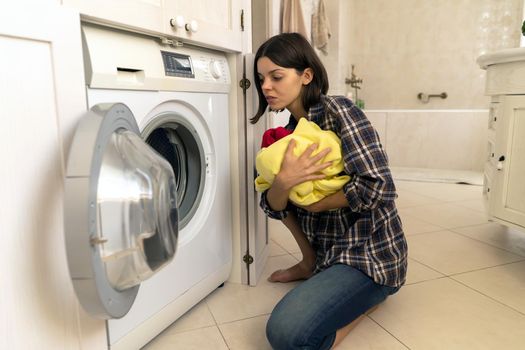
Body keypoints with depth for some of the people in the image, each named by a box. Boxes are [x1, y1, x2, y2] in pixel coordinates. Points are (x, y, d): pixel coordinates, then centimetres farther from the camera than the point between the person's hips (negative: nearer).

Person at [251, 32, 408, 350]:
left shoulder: (338, 111, -17)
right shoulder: (291, 131, 6)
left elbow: (377, 187, -26)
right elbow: (272, 205, 1)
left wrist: (316, 203, -12)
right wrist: (283, 181, -23)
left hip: (372, 254, -8)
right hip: (328, 248, 9)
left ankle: (368, 296, 0)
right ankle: (311, 265, 17)